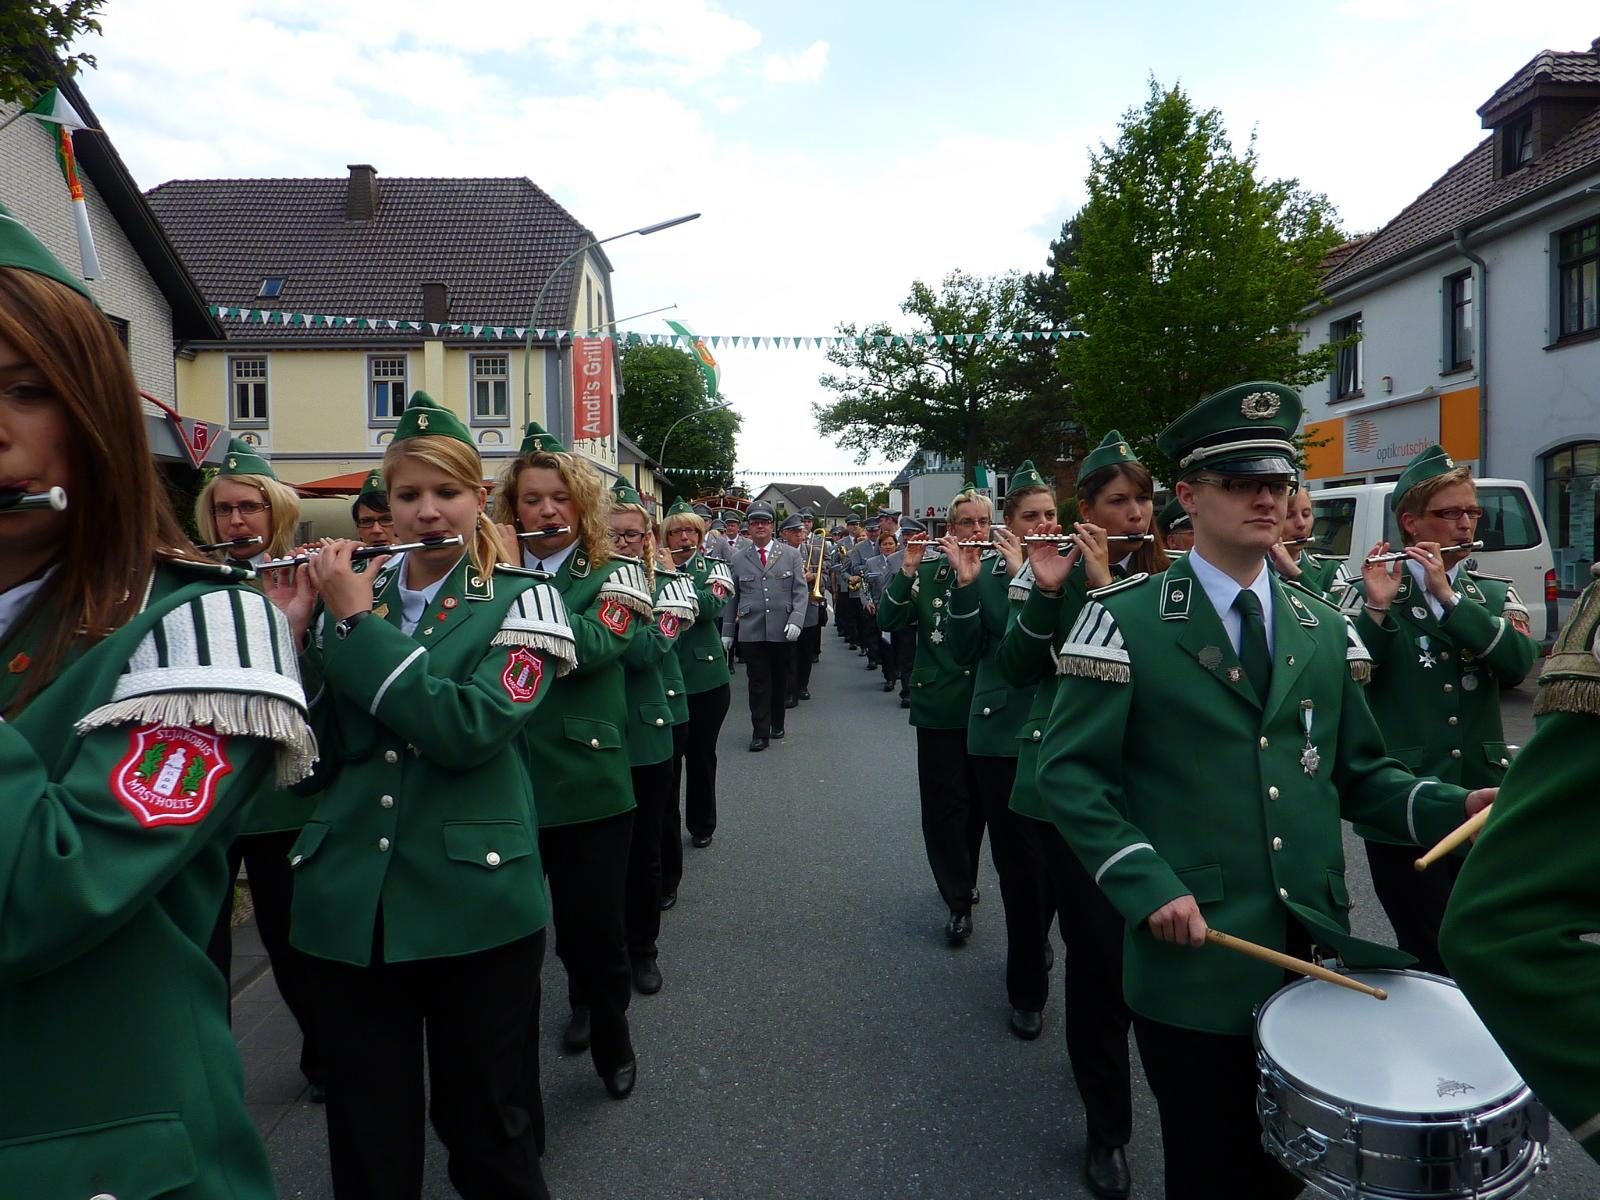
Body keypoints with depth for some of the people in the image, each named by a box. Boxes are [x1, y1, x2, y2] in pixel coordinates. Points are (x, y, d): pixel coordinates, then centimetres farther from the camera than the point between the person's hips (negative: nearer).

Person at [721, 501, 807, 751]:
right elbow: (731, 598, 9)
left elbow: (800, 592, 2)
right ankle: (760, 733, 6)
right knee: (758, 683, 0)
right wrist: (727, 631, 6)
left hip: (782, 631, 1)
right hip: (751, 632, 0)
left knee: (780, 680, 12)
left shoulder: (791, 555, 6)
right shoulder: (737, 559, 7)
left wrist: (796, 620, -12)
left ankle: (777, 724, 29)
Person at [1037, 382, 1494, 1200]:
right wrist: (1149, 886, -20)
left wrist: (1451, 805, -5)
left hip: (1316, 952, 5)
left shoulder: (1322, 627, 9)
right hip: (1194, 955, -5)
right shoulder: (1126, 621, -9)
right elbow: (1069, 774, -11)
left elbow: (1354, 772, 12)